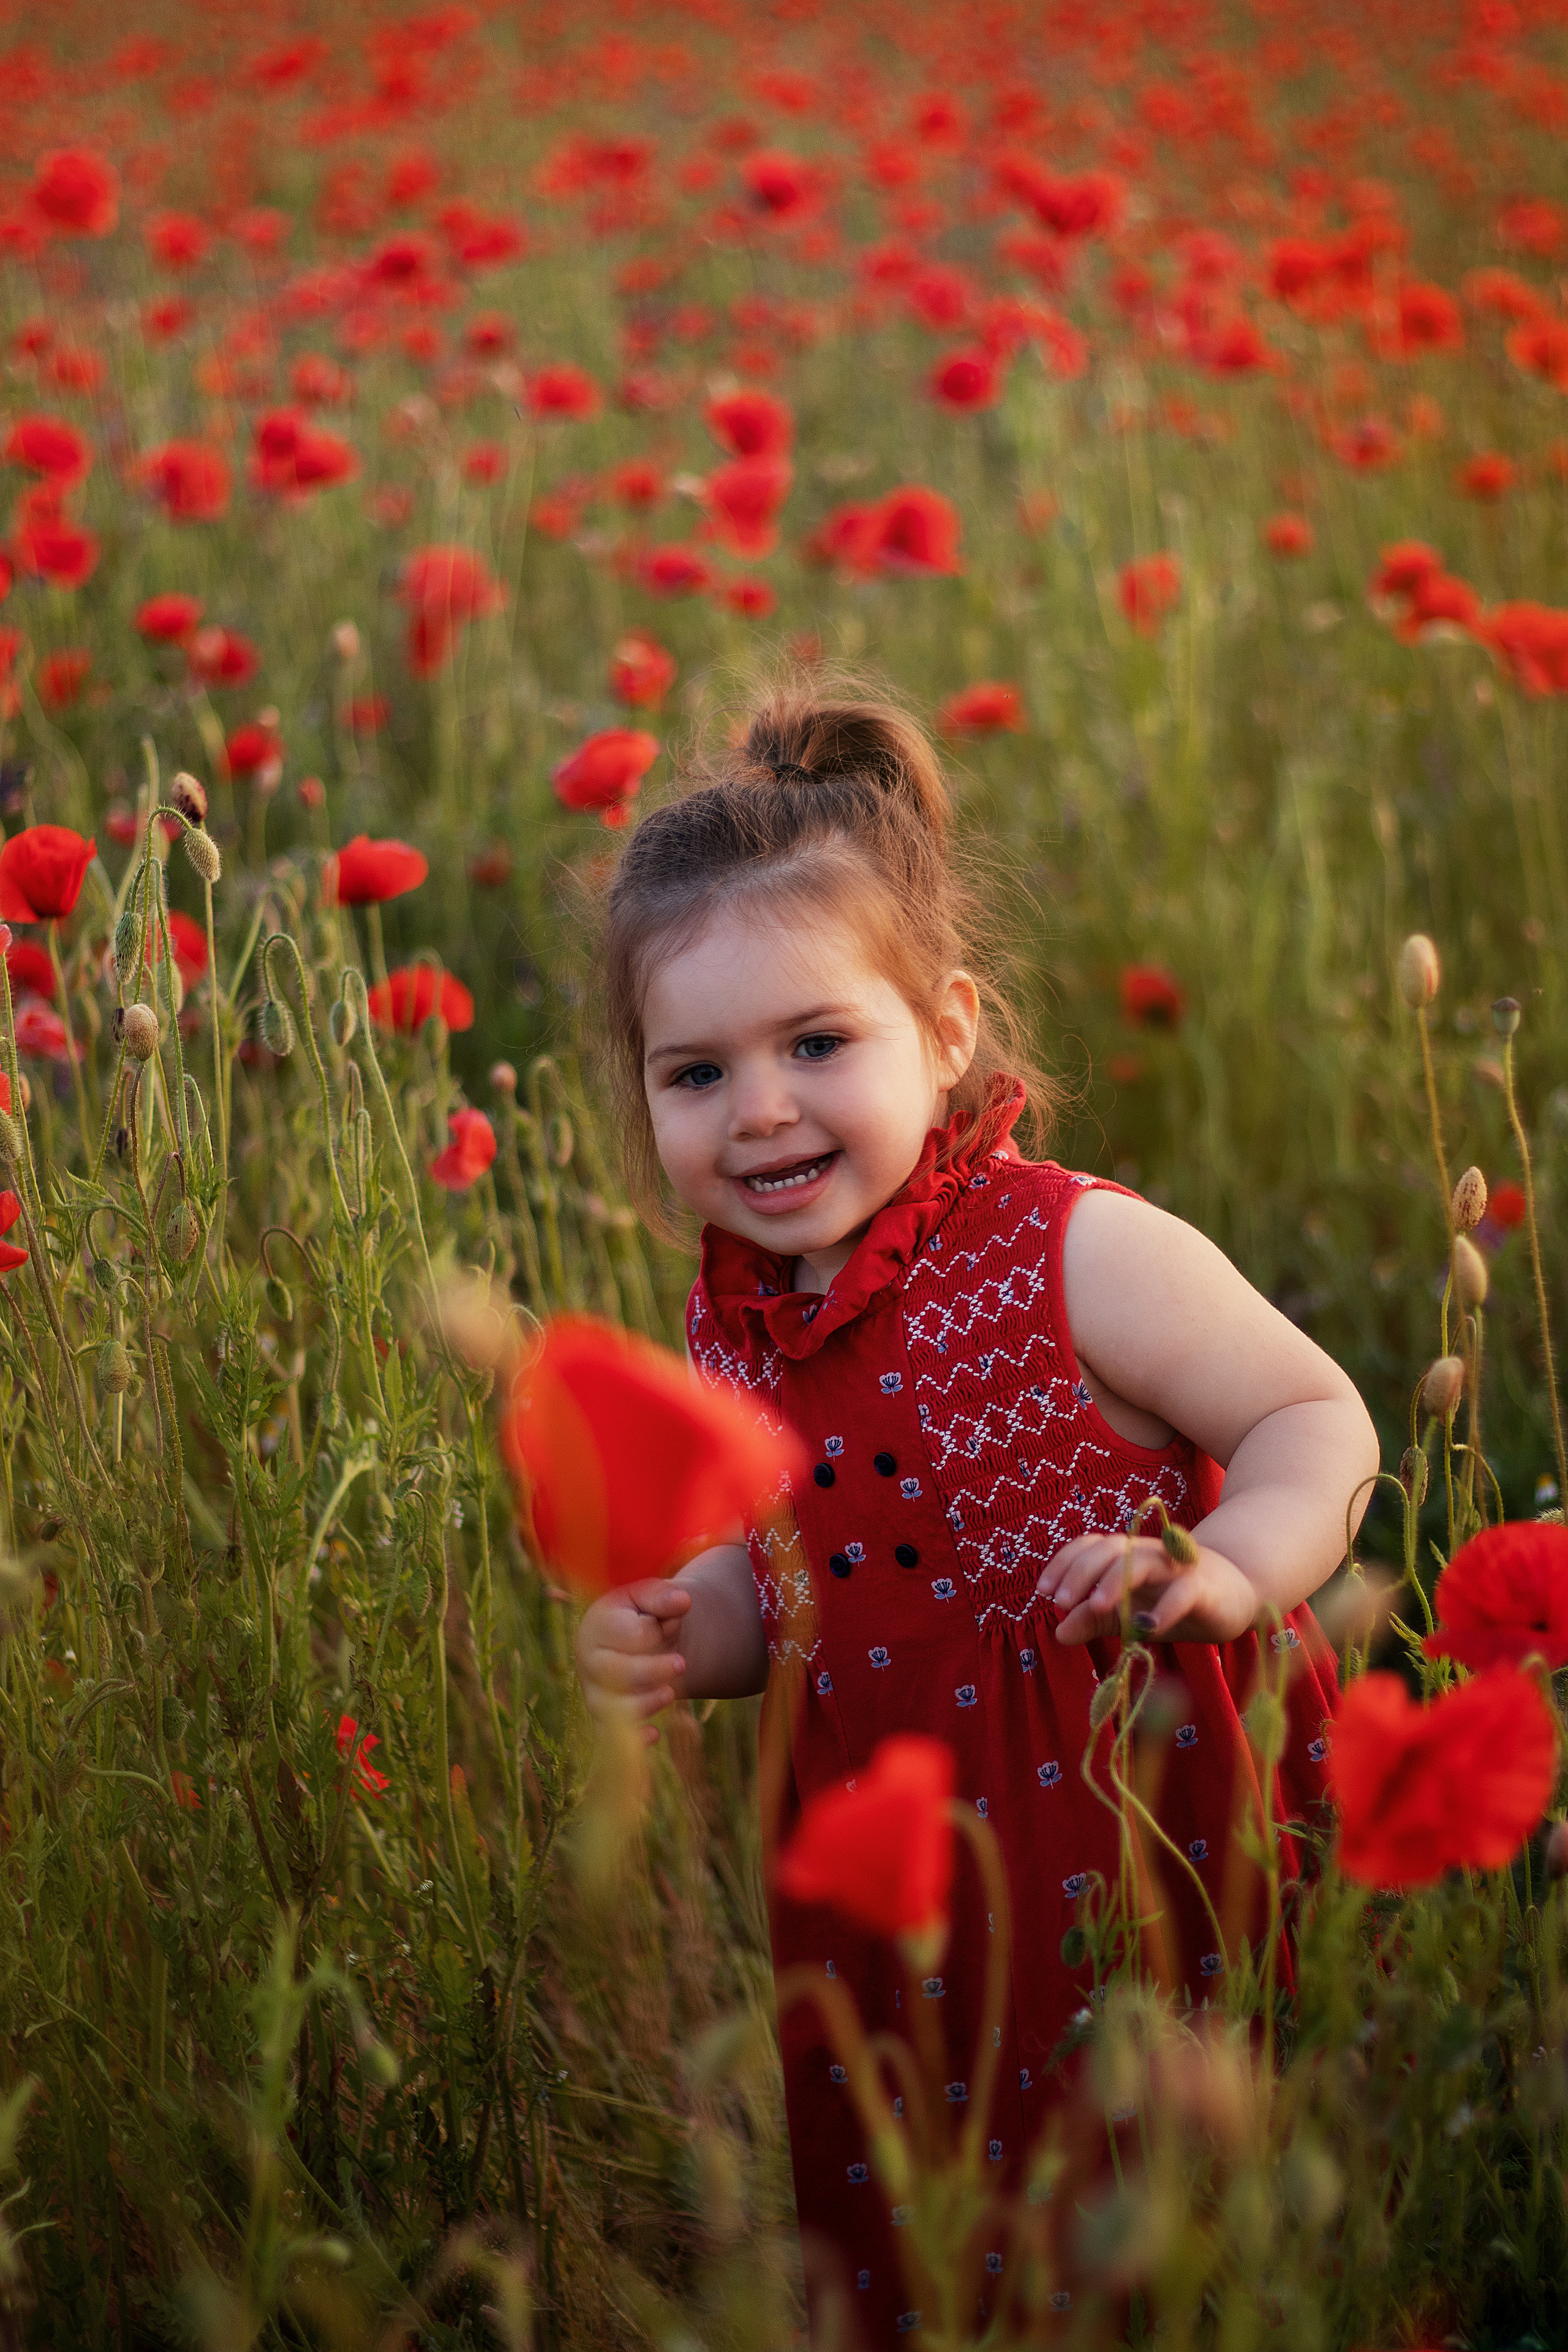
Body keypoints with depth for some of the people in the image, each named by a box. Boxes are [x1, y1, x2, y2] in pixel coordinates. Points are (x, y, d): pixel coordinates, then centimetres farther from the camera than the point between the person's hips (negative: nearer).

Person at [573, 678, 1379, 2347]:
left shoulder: (1082, 1257, -16)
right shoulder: (729, 1331, 3)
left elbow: (1317, 1419, -10)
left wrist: (1233, 1567, -28)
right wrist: (671, 1637, -4)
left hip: (1139, 1839, -5)